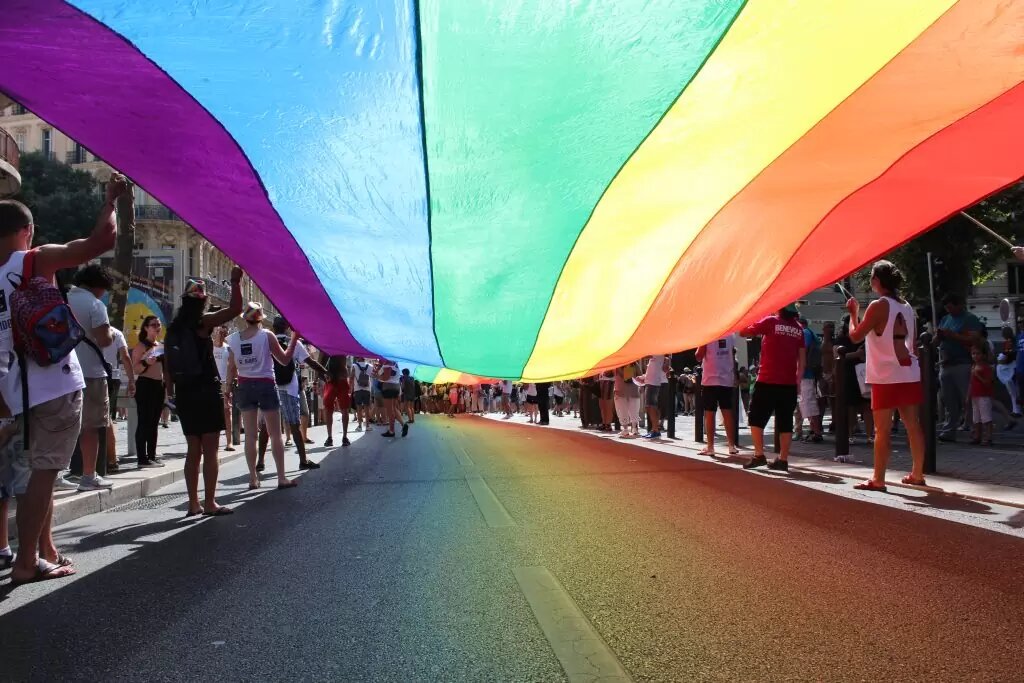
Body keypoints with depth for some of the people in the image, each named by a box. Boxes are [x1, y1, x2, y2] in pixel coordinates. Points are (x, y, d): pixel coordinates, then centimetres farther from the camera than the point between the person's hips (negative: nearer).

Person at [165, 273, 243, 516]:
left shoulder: (173, 328, 9)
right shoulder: (203, 322, -7)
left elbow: (169, 365, 10)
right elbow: (235, 309, -12)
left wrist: (171, 394, 16)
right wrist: (235, 282, -3)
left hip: (183, 393, 6)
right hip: (207, 391, -6)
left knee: (193, 449, 11)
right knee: (210, 449, -2)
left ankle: (194, 504, 14)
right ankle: (210, 503, -2)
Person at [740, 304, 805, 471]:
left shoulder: (771, 322, -6)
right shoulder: (798, 328, 8)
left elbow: (743, 332, -2)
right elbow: (802, 358, 9)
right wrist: (798, 378, 15)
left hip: (767, 381, -4)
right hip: (789, 383, 4)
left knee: (756, 418, 5)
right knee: (785, 422, 7)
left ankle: (759, 455, -1)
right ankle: (783, 460, 7)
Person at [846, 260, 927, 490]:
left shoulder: (878, 306, -11)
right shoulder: (907, 307, 11)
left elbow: (855, 336, -10)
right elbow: (912, 339, 17)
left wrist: (853, 313, 3)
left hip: (887, 376, -7)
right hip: (909, 373, 7)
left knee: (882, 429, -4)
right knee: (913, 425, 12)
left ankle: (878, 479, -1)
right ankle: (917, 474, 20)